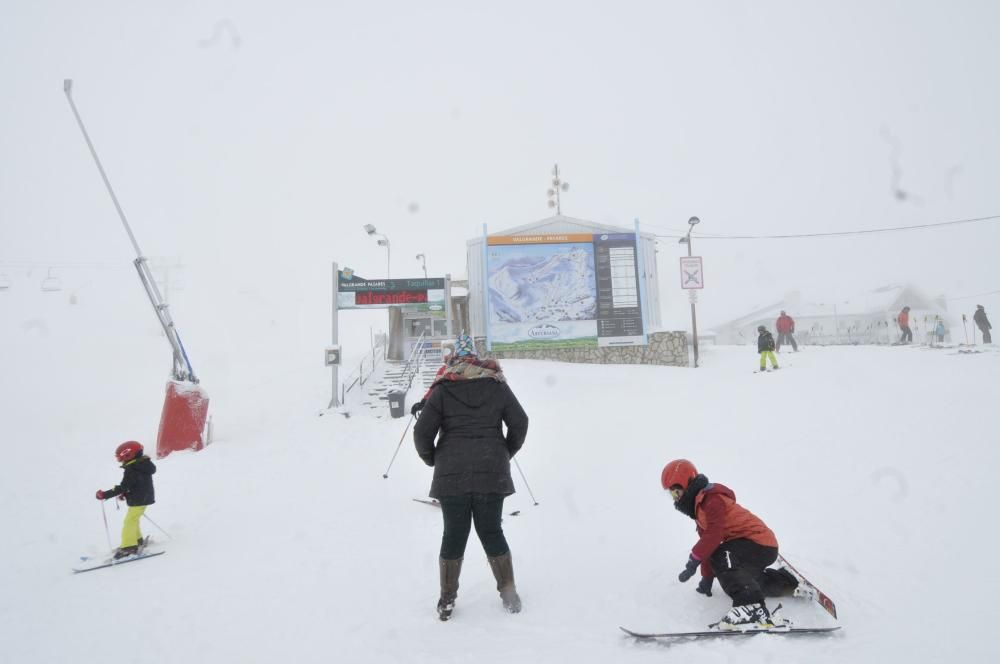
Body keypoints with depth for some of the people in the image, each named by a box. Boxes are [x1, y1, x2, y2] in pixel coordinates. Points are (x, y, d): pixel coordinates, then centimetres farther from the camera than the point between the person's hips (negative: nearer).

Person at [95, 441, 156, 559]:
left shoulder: (131, 470, -21)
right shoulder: (143, 466, 8)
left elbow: (122, 487, -24)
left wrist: (105, 495, -19)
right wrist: (125, 493, 12)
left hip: (138, 501, -10)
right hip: (144, 499, 10)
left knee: (129, 522, -6)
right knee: (133, 519, 23)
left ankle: (129, 546, -5)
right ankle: (137, 540, 36)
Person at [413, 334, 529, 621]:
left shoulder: (443, 389, 0)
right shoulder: (497, 385, 6)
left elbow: (422, 432, -6)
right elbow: (520, 423, 6)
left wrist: (433, 459, 11)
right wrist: (505, 453, 18)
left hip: (452, 473, -1)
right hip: (492, 472, 1)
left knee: (454, 534, 9)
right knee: (491, 531, 13)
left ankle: (447, 600, 16)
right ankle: (509, 595, 18)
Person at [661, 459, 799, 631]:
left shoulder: (712, 498, -17)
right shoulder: (700, 506, 15)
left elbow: (714, 534, -29)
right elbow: (707, 540, 18)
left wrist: (693, 560, -28)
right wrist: (707, 577, 17)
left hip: (759, 542, -11)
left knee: (722, 558, -31)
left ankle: (753, 608, -41)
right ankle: (789, 583, 37)